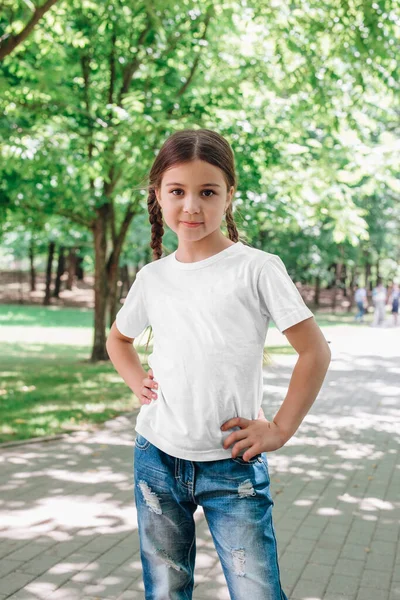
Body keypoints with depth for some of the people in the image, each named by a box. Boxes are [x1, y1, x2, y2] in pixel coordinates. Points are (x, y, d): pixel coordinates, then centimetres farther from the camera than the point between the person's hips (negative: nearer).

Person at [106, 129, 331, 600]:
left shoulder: (257, 268, -8)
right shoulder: (152, 277, 5)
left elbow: (315, 352, -7)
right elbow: (118, 337, 24)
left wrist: (280, 429, -9)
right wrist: (135, 380, 7)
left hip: (232, 464, -4)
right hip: (156, 458, 4)